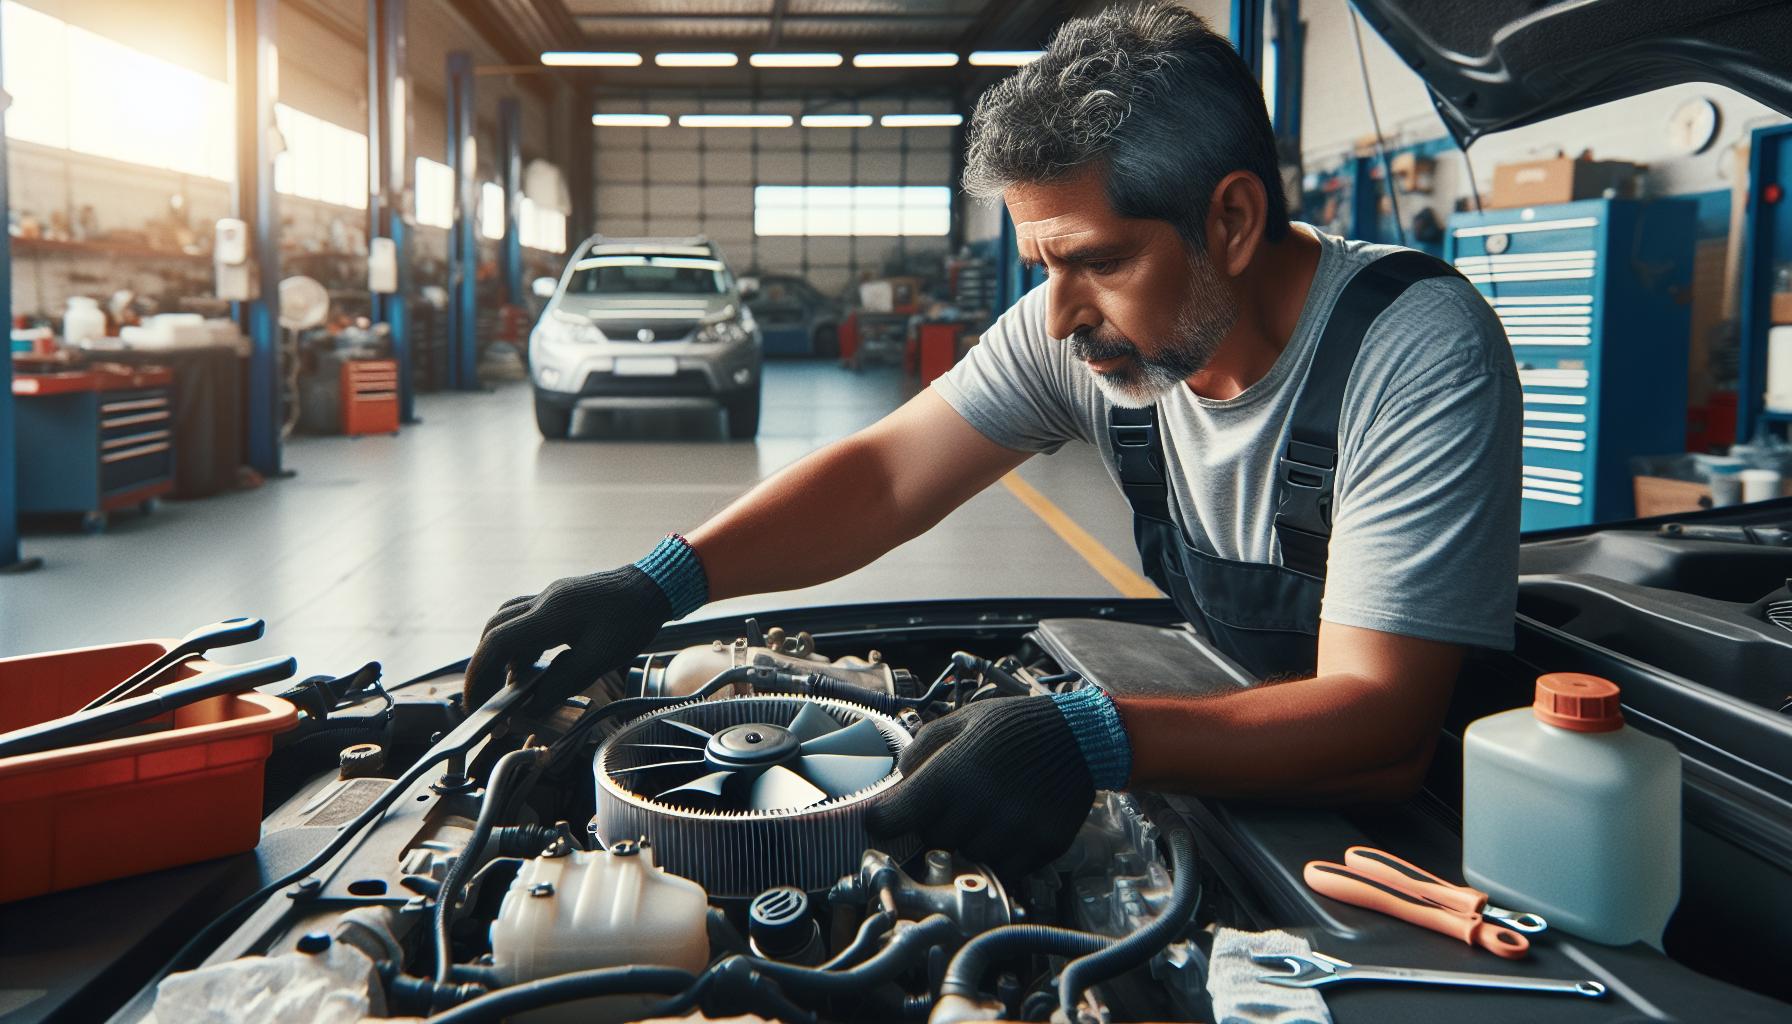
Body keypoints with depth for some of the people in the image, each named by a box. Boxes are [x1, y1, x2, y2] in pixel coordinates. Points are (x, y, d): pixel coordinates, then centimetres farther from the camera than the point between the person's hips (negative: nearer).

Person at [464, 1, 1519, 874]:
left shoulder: (1421, 353, -26)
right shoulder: (1087, 328, -10)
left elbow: (1381, 719, -32)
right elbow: (885, 474, -8)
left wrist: (1092, 740, -46)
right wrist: (658, 584, -22)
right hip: (1236, 785, 5)